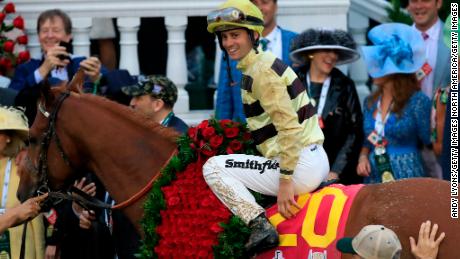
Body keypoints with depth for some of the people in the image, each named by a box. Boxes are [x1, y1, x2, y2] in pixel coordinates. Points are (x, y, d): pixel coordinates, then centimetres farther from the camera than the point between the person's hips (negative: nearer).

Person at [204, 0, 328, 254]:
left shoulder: (261, 70, -14)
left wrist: (286, 180, -23)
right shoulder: (264, 63, 16)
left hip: (302, 165, -11)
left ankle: (260, 224, -19)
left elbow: (289, 127, -21)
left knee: (214, 167, -10)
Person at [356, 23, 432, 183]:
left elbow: (430, 142, -5)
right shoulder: (370, 102, 12)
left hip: (406, 177, -5)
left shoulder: (417, 101, -5)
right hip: (373, 177, 5)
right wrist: (363, 157, 3)